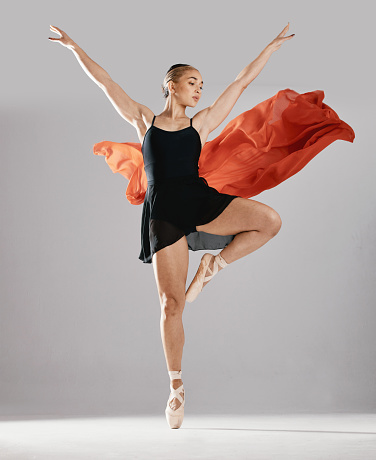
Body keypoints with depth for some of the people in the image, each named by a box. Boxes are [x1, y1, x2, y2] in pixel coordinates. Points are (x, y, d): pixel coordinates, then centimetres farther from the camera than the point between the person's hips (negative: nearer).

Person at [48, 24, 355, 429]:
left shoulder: (202, 123, 15)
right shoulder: (144, 120, 12)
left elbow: (242, 81, 19)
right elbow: (103, 80, 15)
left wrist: (274, 45, 22)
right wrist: (74, 47, 16)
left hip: (201, 199, 2)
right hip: (163, 210, -2)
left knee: (270, 220, -21)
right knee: (171, 302, -4)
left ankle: (214, 264, 2)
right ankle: (176, 387, 10)